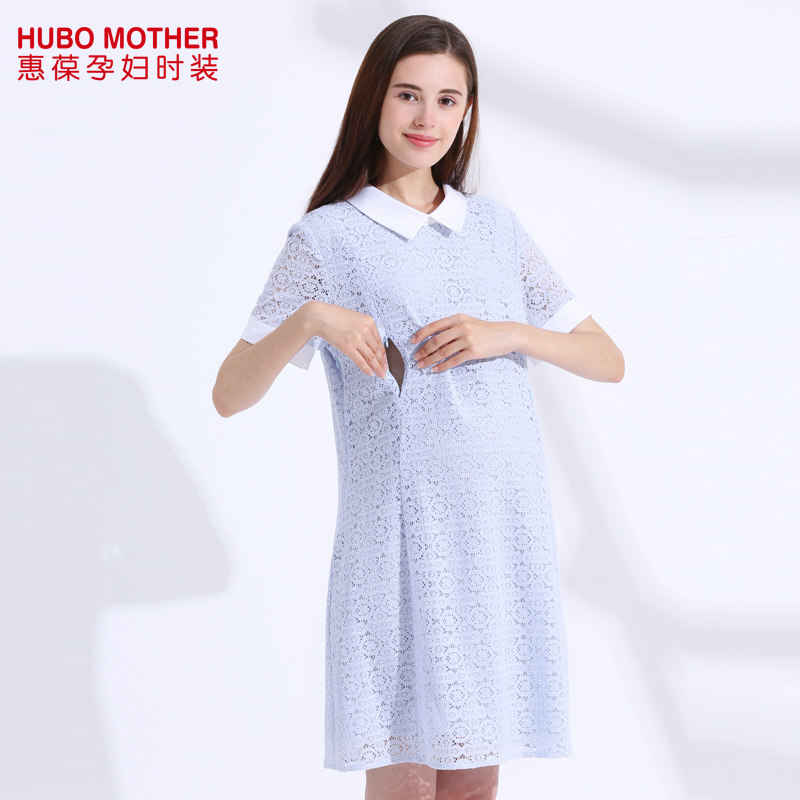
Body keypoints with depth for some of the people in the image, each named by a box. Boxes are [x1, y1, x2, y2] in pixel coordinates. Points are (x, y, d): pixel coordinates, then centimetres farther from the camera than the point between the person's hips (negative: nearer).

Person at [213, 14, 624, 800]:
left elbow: (607, 359, 11)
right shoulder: (327, 238, 1)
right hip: (401, 537, -3)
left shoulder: (496, 226, 12)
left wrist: (506, 335, -7)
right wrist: (308, 318, -22)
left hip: (505, 530, 4)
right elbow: (228, 395, -5)